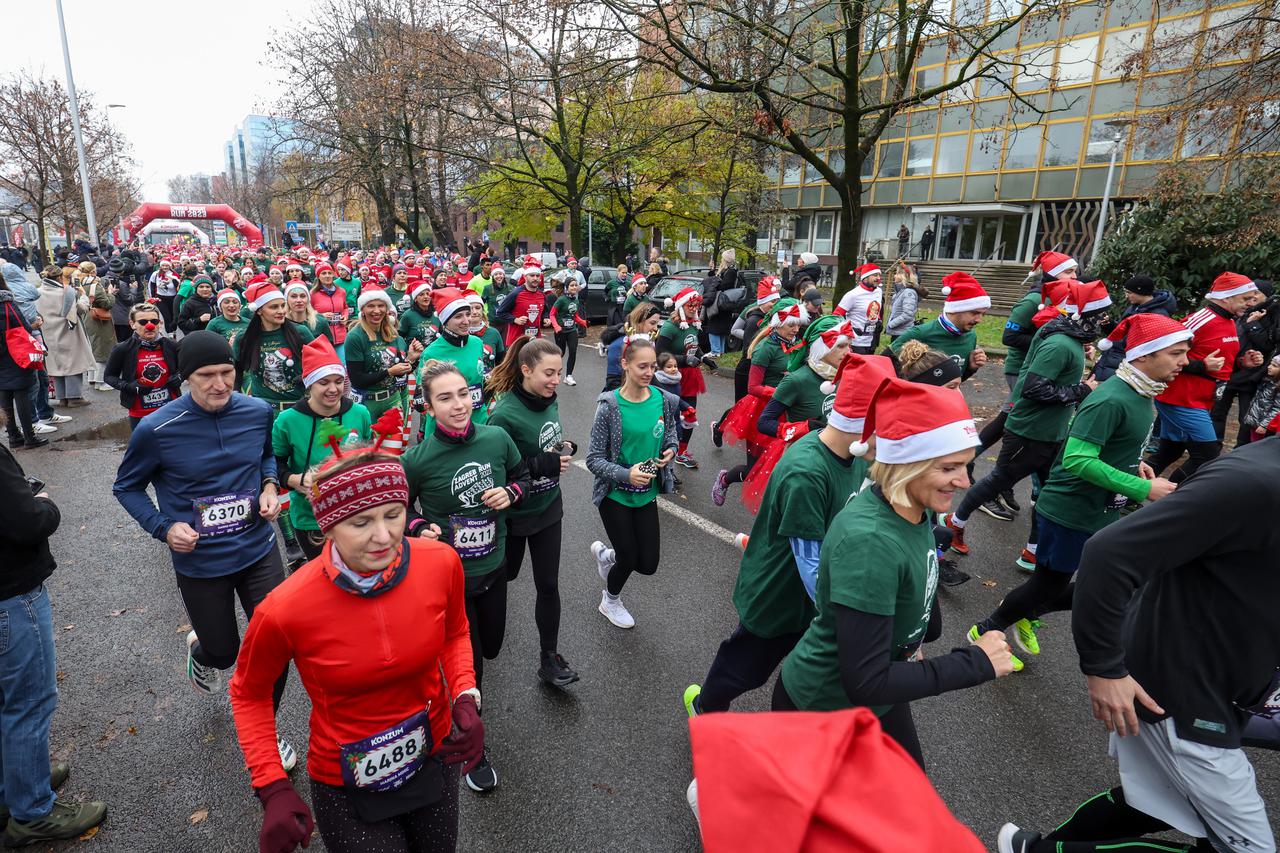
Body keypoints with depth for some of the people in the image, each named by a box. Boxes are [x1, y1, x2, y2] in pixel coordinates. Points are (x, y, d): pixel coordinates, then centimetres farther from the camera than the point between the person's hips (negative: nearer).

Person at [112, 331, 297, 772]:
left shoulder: (258, 411, -8)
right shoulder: (156, 429, -16)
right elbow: (127, 487, 1)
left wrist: (270, 484, -6)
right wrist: (164, 527, -14)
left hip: (257, 549, 2)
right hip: (199, 562, -2)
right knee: (224, 653, 16)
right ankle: (200, 650, 57)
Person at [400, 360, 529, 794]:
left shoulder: (497, 438, -12)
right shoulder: (417, 459, -21)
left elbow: (521, 475, 7)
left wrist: (509, 493, -14)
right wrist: (422, 529, -23)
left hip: (494, 566, 4)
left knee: (490, 646, 24)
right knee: (467, 665, 8)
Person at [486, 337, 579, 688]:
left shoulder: (549, 400, -6)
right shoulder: (504, 415, -26)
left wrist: (565, 447, -11)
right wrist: (544, 464, -29)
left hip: (548, 506, 5)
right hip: (514, 513, -5)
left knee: (548, 584, 9)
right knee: (505, 574, 20)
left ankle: (549, 659, 23)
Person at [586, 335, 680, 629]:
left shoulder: (665, 401, -7)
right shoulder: (610, 406, -19)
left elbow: (671, 438, 10)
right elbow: (594, 460, -16)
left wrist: (670, 451, -13)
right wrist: (627, 474, -31)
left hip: (647, 494, 4)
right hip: (615, 495, -4)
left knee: (648, 563, 8)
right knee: (629, 559, 7)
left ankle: (605, 553, 41)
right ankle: (610, 601, 41)